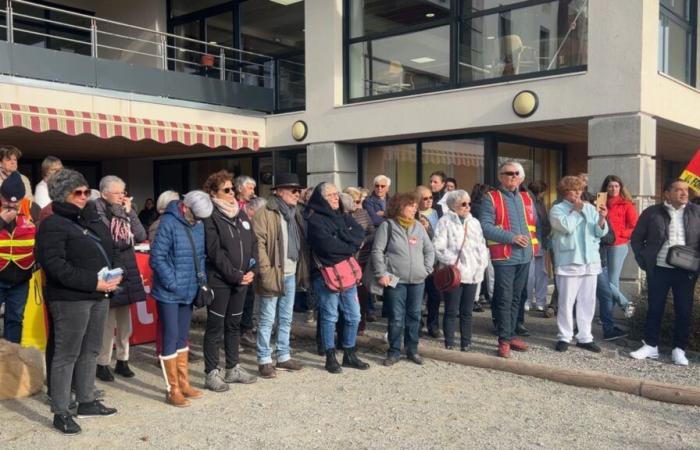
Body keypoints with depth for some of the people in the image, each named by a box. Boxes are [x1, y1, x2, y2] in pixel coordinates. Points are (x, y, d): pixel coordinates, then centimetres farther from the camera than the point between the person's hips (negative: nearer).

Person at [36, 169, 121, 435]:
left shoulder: (87, 220, 19)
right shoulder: (53, 225, -8)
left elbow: (106, 250, 18)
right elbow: (55, 266, -19)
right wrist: (93, 283, -21)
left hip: (99, 296, 8)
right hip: (71, 299, -8)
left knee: (90, 351, 16)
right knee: (67, 355, -2)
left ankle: (86, 402, 28)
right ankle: (61, 413, 7)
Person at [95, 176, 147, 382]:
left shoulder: (125, 211, 10)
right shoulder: (98, 212, -7)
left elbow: (142, 236, 0)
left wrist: (129, 213, -5)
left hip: (128, 270, 6)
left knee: (125, 319, 13)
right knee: (107, 320, -4)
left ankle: (122, 360, 24)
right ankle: (102, 363, 9)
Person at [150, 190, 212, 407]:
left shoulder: (198, 225, 3)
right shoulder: (169, 223, -16)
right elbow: (157, 257, -18)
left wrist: (202, 277, 4)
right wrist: (172, 283, -18)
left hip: (188, 291, 7)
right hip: (169, 293, -6)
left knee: (182, 338, 16)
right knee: (171, 338, 0)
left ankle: (183, 383, 27)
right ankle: (172, 389, 10)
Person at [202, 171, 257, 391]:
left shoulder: (241, 214, 13)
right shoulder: (211, 217, -8)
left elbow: (252, 244, 11)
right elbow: (216, 252, -15)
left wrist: (250, 271, -2)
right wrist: (236, 276, -15)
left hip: (241, 280, 7)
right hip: (219, 281, -7)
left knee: (234, 324, 15)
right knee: (215, 326, 1)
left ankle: (233, 368, 26)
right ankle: (212, 373, 8)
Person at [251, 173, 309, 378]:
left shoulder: (295, 213, 14)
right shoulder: (265, 213, -11)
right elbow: (258, 244, -16)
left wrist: (302, 272, 9)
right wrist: (266, 272, -20)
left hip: (291, 274, 8)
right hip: (273, 275, -7)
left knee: (286, 319, 16)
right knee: (267, 320, 1)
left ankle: (283, 356, 27)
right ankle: (264, 360, 12)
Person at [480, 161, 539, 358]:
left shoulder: (527, 198, 15)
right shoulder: (491, 198, -4)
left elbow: (534, 223, 20)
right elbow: (485, 226, -15)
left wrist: (536, 245, 7)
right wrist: (512, 237, -20)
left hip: (524, 256, 6)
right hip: (503, 257, -6)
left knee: (516, 298, 13)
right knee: (504, 299, -4)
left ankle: (510, 335, 23)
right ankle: (504, 340, 4)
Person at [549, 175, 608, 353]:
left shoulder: (589, 208, 10)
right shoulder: (558, 209, 0)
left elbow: (600, 232, 6)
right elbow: (567, 226, -17)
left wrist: (602, 218, -13)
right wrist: (576, 210, -4)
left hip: (590, 261, 4)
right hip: (568, 262, -4)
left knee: (587, 301, 8)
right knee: (567, 301, -1)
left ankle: (584, 337, 16)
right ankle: (564, 337, 9)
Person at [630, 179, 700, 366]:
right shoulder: (652, 212, 1)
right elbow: (636, 238, 6)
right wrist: (643, 262, 0)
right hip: (659, 270, -1)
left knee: (684, 310, 5)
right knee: (655, 308, 7)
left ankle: (679, 349, 17)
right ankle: (650, 345, 18)